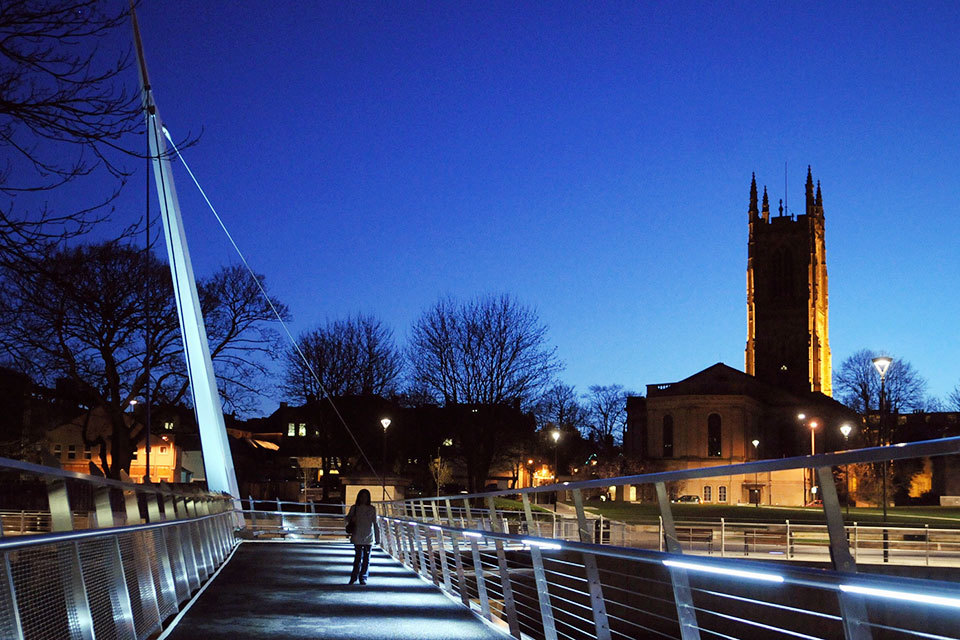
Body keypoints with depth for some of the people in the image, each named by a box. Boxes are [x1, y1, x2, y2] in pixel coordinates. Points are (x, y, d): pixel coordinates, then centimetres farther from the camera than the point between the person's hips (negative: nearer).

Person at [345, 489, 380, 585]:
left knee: (366, 558, 4)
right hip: (357, 537, -1)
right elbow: (348, 518, 17)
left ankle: (363, 578, 13)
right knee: (358, 557, -5)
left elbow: (375, 524, 7)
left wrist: (377, 538, 4)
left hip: (368, 538, 1)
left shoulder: (372, 509, 4)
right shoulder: (354, 508, 4)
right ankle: (354, 576, 6)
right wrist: (351, 519, -8)